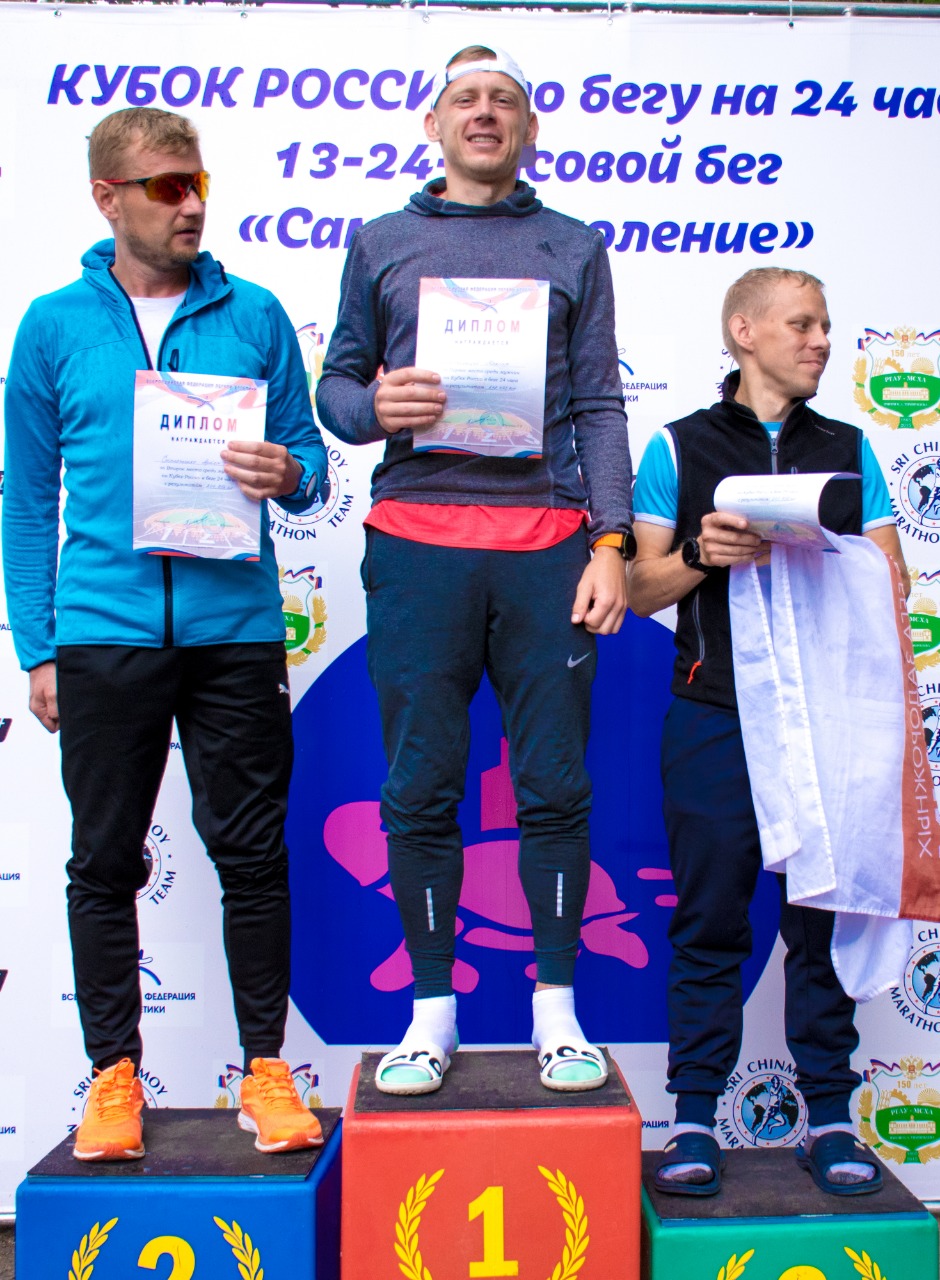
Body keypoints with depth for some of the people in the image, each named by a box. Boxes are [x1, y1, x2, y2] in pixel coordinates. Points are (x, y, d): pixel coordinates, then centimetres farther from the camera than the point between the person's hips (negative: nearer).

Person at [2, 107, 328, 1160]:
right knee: (105, 863, 7)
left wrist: (288, 473, -13)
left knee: (251, 853, 4)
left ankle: (265, 1069, 17)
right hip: (104, 630, 0)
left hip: (236, 627, 0)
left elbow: (306, 453, 12)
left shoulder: (254, 316, 9)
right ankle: (113, 1075, 21)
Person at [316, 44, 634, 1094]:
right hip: (417, 543, 0)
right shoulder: (383, 245, 17)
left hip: (547, 545, 0)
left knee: (555, 785, 0)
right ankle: (432, 1009, 14)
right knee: (420, 789, 1)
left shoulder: (574, 249, 16)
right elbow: (336, 383, 15)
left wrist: (611, 543, -1)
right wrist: (373, 407, -10)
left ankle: (555, 1007, 14)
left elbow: (600, 408, 10)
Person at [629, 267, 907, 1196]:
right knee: (710, 922, 1)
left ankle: (829, 1117, 15)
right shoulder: (678, 448, 9)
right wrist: (701, 554, -15)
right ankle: (695, 1119, 10)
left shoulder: (849, 450, 16)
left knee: (826, 918, 5)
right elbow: (642, 590, 5)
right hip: (715, 718, -2)